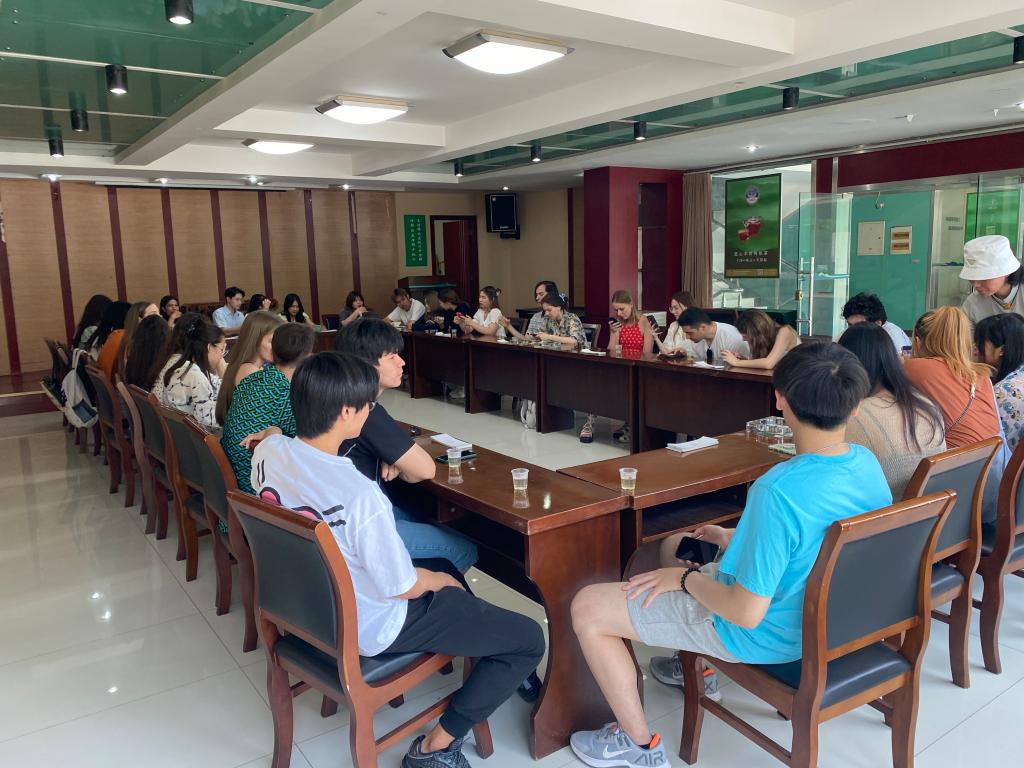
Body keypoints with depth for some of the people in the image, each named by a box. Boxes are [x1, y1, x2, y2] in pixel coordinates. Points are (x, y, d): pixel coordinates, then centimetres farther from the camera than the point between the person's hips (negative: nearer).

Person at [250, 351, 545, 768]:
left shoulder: (268, 452, -14)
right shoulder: (360, 495, -36)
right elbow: (402, 588, -22)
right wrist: (441, 580, -3)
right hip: (370, 628, -8)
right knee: (528, 639, 0)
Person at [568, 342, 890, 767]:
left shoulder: (779, 492, -36)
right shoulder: (867, 461, -10)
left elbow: (747, 613, -30)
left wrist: (684, 577, -13)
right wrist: (735, 538, 8)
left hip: (767, 635, -8)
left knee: (587, 607, -3)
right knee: (676, 544, 29)